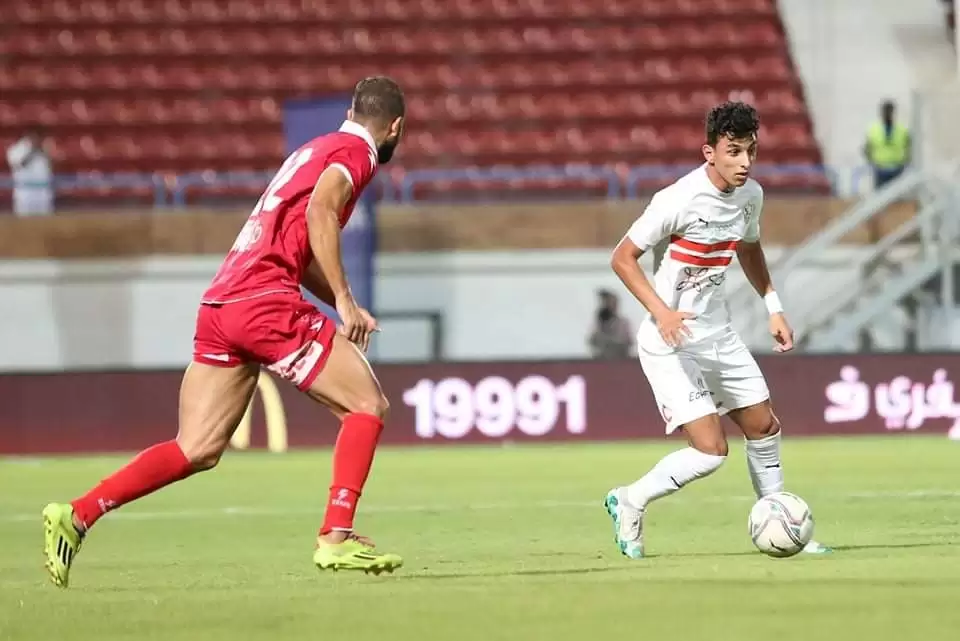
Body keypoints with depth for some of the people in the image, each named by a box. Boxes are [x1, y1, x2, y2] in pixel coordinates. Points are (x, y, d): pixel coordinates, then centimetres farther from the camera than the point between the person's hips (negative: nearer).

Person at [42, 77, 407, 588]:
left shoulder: (319, 149, 29)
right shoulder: (356, 153, 2)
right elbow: (319, 210, -18)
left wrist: (344, 307, 22)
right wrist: (344, 299, -17)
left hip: (219, 306, 8)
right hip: (266, 302, -8)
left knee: (197, 451, 6)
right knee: (367, 405, 1)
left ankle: (76, 516, -4)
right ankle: (336, 538, -7)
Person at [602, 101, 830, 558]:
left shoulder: (750, 194, 1)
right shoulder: (679, 200, -23)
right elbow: (622, 258, -16)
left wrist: (773, 307, 14)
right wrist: (661, 311, -28)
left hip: (717, 335, 8)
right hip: (669, 343, -8)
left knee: (764, 428, 11)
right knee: (710, 450, -14)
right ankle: (630, 503, 8)